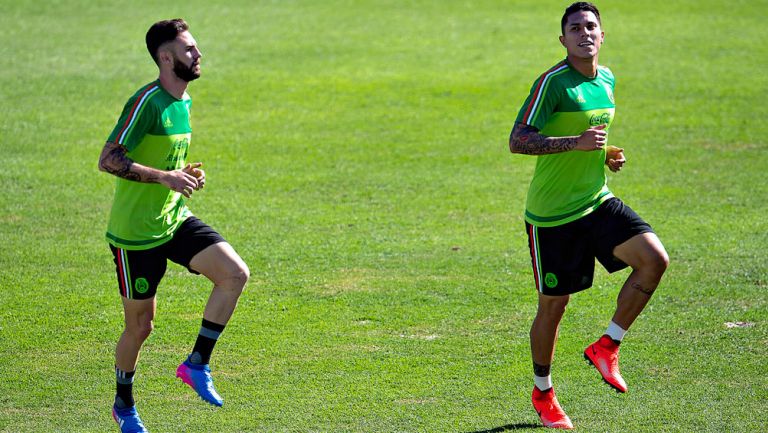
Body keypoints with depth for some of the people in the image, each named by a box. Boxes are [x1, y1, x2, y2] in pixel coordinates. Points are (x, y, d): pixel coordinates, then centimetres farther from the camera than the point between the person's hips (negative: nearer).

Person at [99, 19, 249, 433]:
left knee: (235, 274, -13)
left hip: (176, 220, 7)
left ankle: (197, 364, -2)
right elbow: (108, 159, -24)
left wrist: (185, 174, 4)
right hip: (136, 231, -7)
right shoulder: (147, 102, -19)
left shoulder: (184, 102, 9)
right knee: (140, 325, 5)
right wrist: (164, 177, -29)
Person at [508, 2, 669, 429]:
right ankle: (543, 393, 26)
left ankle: (607, 346, 1)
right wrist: (576, 142, -30)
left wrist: (607, 154, 5)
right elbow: (518, 141, -21)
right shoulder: (554, 82, -15)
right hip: (552, 213, -6)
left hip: (598, 201, 6)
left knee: (655, 258, -15)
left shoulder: (607, 79, 8)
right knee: (554, 304, 4)